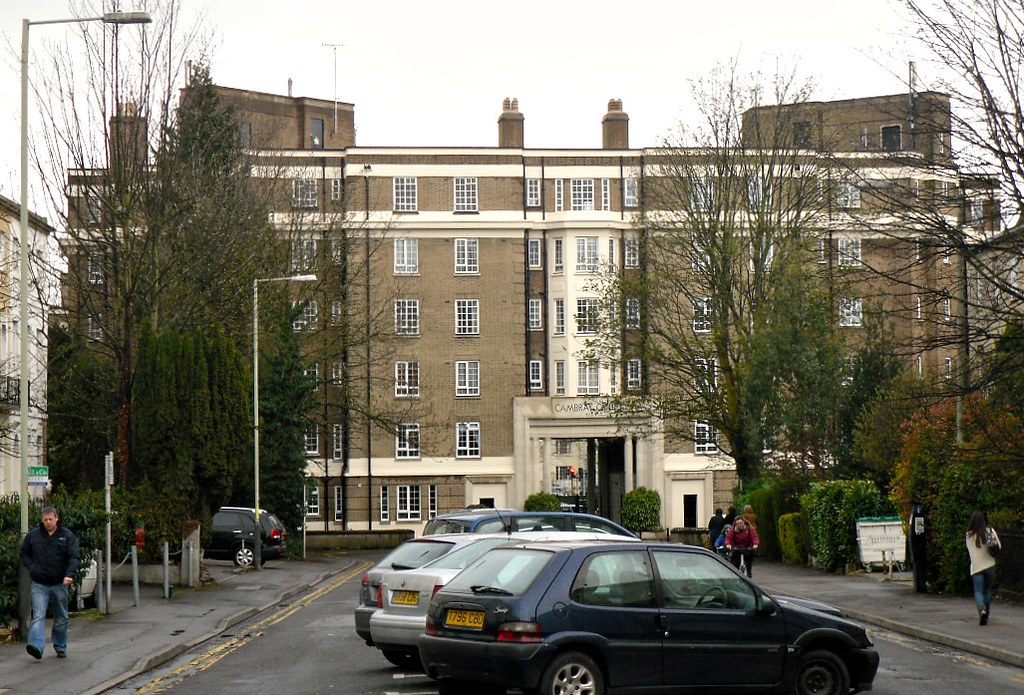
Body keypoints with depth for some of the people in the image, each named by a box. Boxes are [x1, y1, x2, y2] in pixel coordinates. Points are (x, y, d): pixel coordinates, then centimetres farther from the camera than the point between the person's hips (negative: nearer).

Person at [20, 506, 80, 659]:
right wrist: (32, 568, 0)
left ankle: (60, 648, 24)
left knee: (61, 618, 11)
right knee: (38, 616, -16)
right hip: (39, 584, 0)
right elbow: (24, 553, 17)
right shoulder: (33, 535, 5)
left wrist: (69, 575, -23)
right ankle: (36, 645, -28)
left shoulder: (67, 536, 0)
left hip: (60, 584, 0)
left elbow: (74, 557, -7)